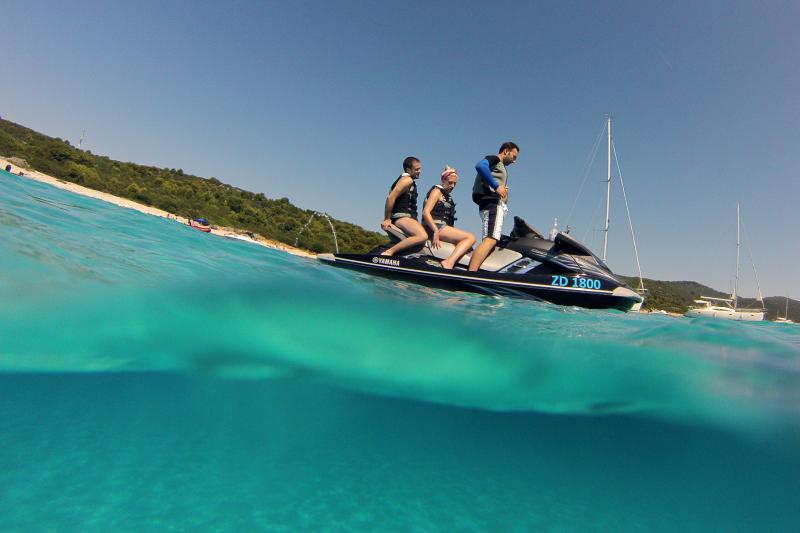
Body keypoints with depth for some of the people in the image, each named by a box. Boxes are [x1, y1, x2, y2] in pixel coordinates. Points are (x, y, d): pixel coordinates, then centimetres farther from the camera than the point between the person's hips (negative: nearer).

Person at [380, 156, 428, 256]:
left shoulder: (411, 181, 22)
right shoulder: (407, 180, -8)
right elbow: (391, 198, -18)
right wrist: (387, 219, -16)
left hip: (408, 216, 10)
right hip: (401, 217, -10)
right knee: (422, 236, -31)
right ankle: (389, 252, -32)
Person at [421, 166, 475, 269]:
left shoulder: (447, 196, 25)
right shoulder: (437, 191, -1)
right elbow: (426, 213, -15)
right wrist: (436, 231, -23)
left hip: (442, 227, 9)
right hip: (434, 227, -9)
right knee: (471, 238, -18)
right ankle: (449, 263, -35)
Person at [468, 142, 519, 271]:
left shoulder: (501, 167, 31)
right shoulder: (494, 159, 2)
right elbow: (480, 166, -20)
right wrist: (496, 186, -20)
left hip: (497, 204, 11)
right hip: (492, 202, -11)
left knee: (491, 241, 4)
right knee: (490, 239, -26)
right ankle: (471, 271, -38)